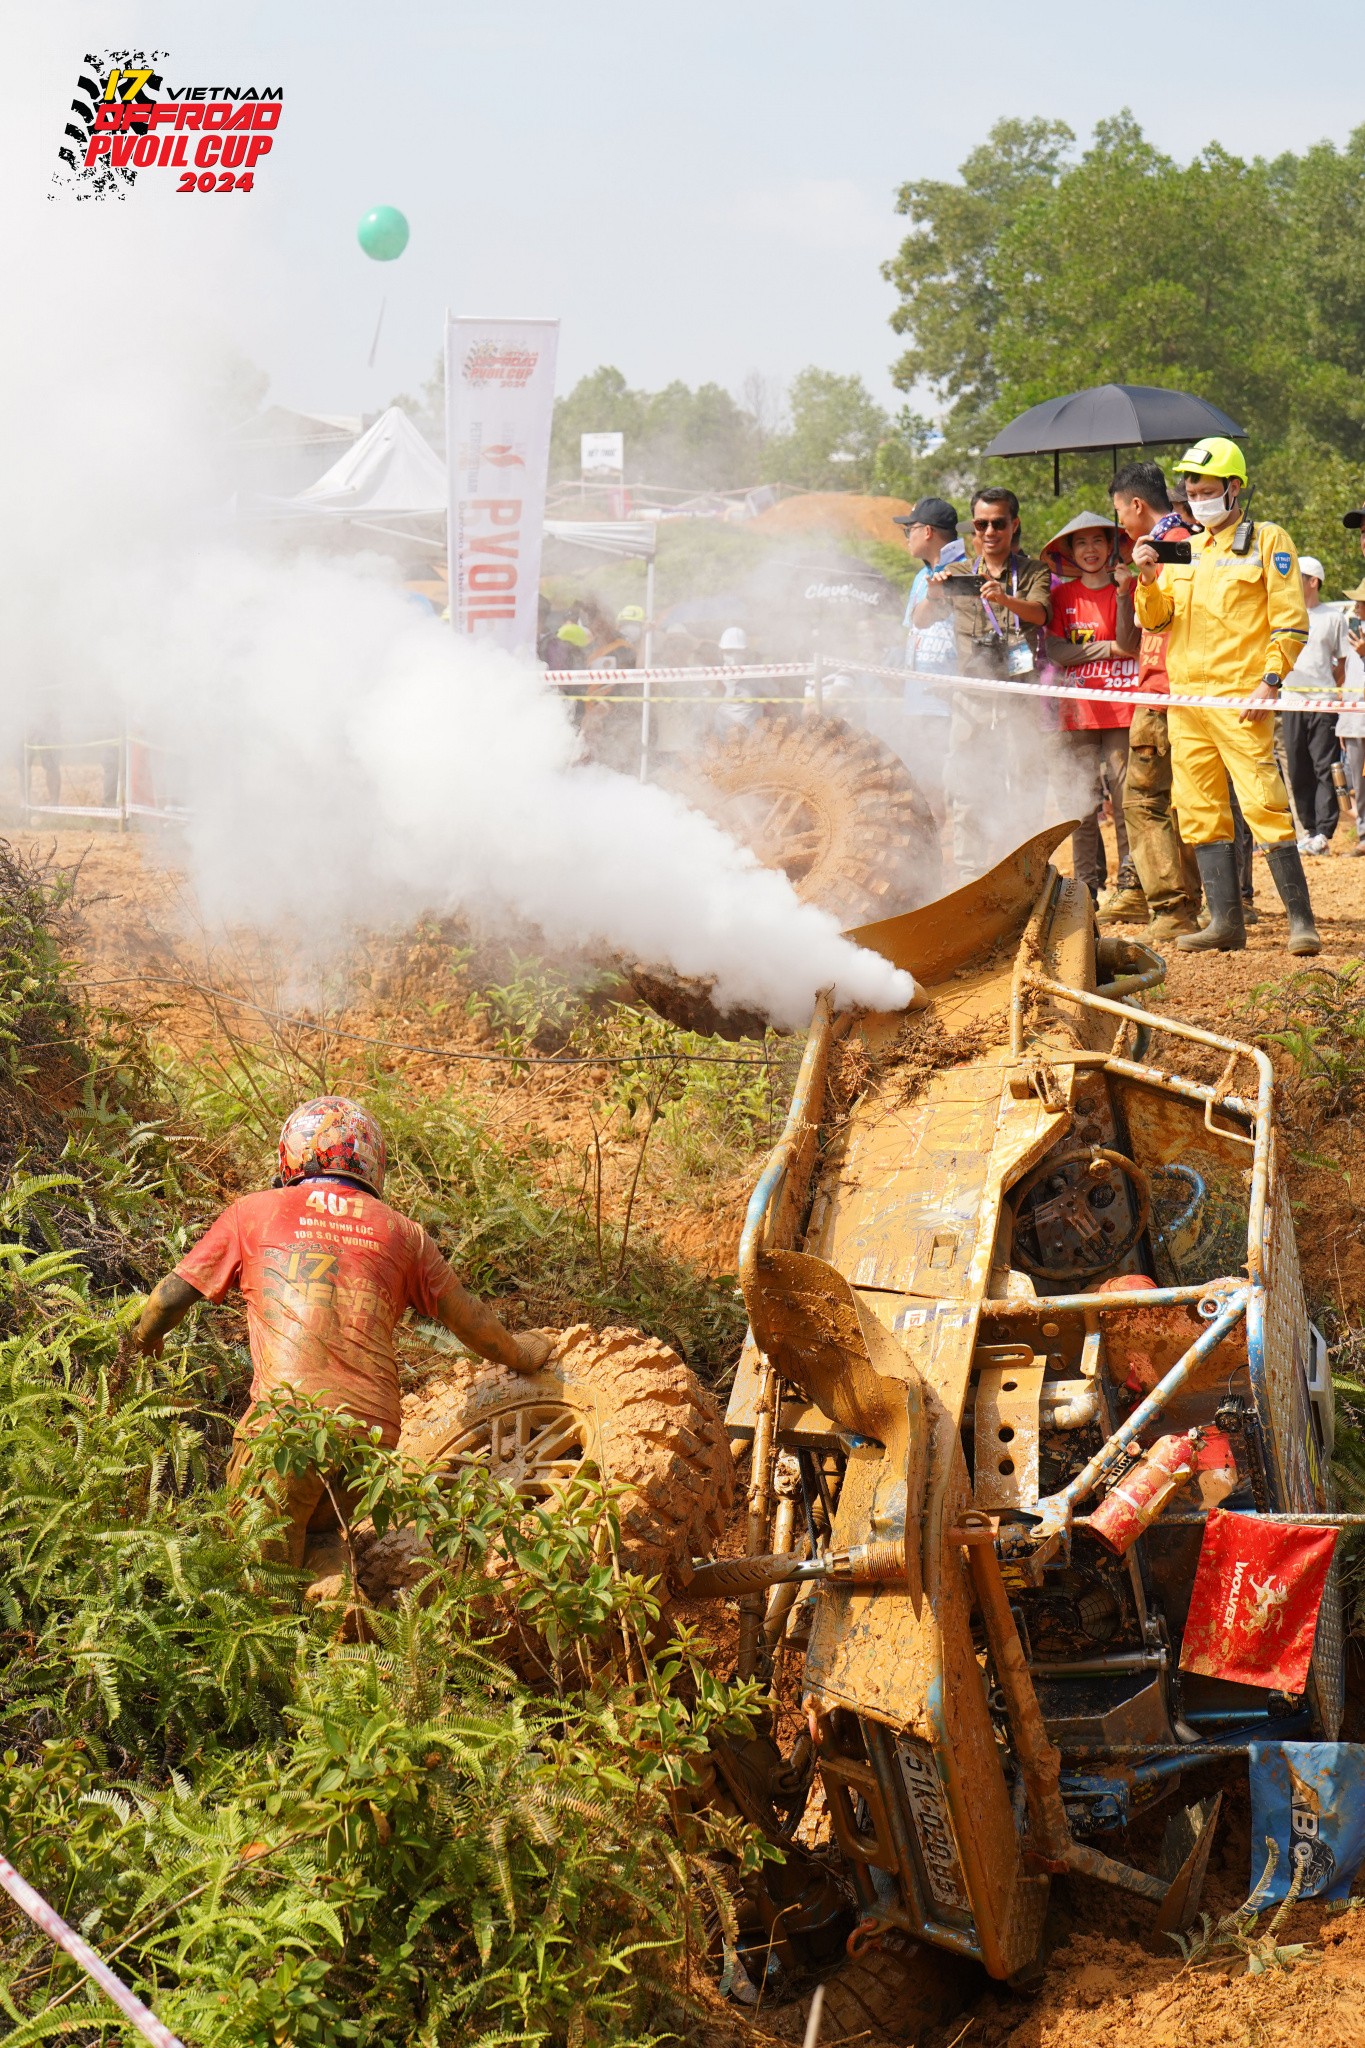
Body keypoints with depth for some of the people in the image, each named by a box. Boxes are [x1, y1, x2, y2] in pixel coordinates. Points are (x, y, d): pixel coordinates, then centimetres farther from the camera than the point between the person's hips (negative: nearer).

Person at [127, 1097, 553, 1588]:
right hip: (372, 1422, 3)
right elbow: (468, 1318, 29)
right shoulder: (401, 1233, 17)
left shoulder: (254, 1212, 13)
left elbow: (172, 1295, 19)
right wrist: (520, 1355, 48)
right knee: (320, 1528, 20)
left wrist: (141, 1344, 40)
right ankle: (334, 1578, -10)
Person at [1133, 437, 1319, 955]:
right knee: (1200, 811, 4)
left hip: (1241, 698, -6)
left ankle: (1301, 920, -9)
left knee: (1265, 806, -13)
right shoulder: (1184, 550, 18)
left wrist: (1271, 681, -13)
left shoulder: (1267, 541, 2)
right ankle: (1225, 921, 8)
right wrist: (1148, 577, -4)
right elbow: (1156, 621, 14)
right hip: (1185, 698, 6)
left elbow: (1290, 620, -3)